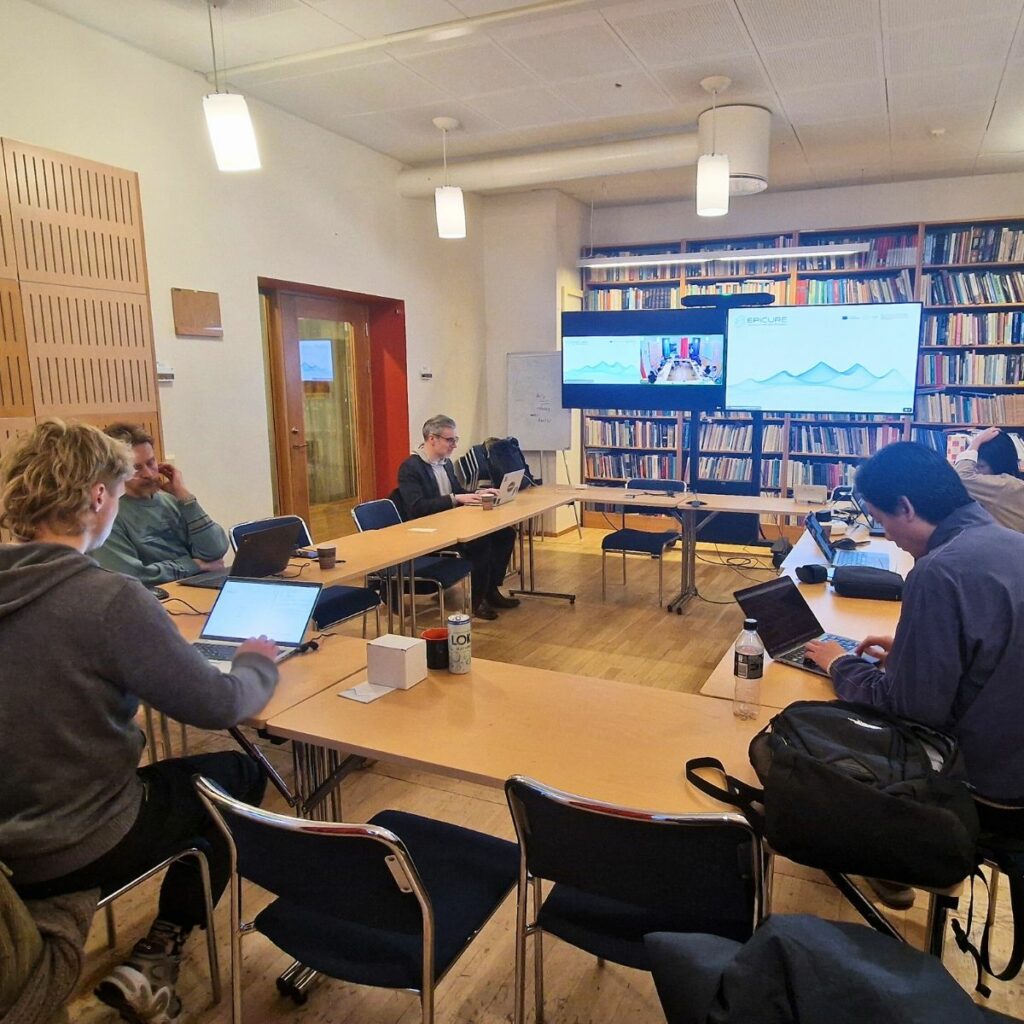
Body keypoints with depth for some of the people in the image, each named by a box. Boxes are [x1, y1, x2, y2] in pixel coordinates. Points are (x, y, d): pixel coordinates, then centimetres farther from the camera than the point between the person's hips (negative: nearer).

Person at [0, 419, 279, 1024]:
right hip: (73, 854, -7)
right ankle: (155, 957, 15)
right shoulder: (109, 599, -26)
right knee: (239, 772, 16)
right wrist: (260, 661, 0)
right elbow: (219, 706, -20)